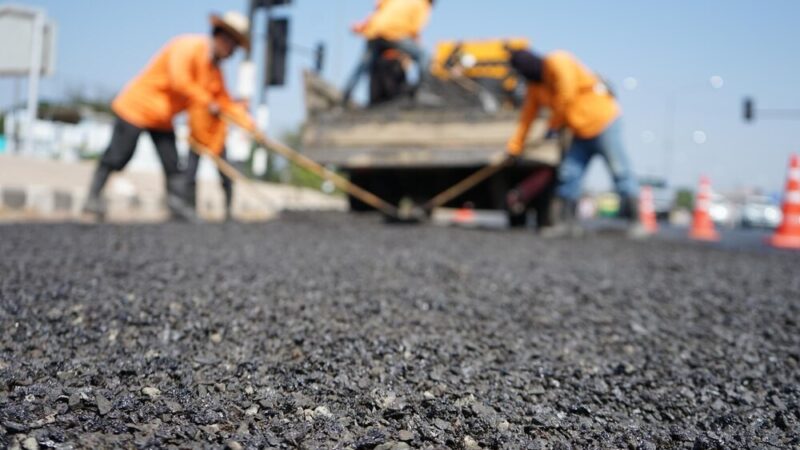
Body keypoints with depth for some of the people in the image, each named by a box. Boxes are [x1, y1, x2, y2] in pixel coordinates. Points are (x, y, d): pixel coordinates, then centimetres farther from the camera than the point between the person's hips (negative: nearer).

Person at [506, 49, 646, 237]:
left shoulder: (558, 63, -15)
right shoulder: (535, 85, 9)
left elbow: (565, 97, -19)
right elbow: (528, 115, 15)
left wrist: (553, 126, -7)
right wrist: (515, 146, 16)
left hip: (603, 120, -8)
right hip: (581, 132, 8)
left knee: (620, 170, -6)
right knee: (568, 174, 2)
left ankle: (635, 220, 1)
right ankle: (567, 222, 9)